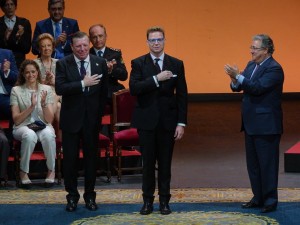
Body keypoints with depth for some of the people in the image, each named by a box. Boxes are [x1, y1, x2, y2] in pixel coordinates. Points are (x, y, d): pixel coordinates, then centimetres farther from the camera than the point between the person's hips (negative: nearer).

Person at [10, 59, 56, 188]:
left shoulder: (46, 89, 4)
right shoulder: (16, 91, 0)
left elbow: (49, 119, -2)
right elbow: (16, 120, -6)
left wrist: (43, 104, -20)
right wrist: (31, 107, -18)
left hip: (43, 126, 1)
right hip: (23, 127, -1)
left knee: (48, 134, -36)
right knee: (30, 135, -38)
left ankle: (51, 170, -16)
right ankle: (24, 172, -19)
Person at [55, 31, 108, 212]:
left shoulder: (100, 63, 2)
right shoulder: (63, 64, -5)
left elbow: (104, 91, 7)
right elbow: (59, 88, -17)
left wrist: (100, 113, 5)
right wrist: (83, 84, -24)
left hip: (92, 119, 2)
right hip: (71, 119, -1)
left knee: (91, 157, 9)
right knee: (70, 159, 5)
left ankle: (90, 195, 20)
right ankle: (72, 196, 17)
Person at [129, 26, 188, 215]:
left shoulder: (176, 64, 3)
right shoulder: (138, 63, 0)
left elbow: (182, 95, 2)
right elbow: (134, 89, -15)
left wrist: (181, 123, -3)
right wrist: (156, 79, -22)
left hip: (168, 120, 1)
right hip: (147, 121, -1)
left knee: (165, 163, 6)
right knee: (148, 162, 6)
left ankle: (164, 201, 15)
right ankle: (148, 201, 15)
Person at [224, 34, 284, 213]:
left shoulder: (274, 69, -15)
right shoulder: (251, 65, 11)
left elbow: (258, 87, -26)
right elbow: (238, 87, 7)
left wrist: (238, 76, -29)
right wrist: (235, 80, -14)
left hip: (266, 125, -9)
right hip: (251, 124, 9)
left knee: (268, 163, -1)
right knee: (253, 163, 14)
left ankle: (270, 200, 6)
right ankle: (258, 198, 24)